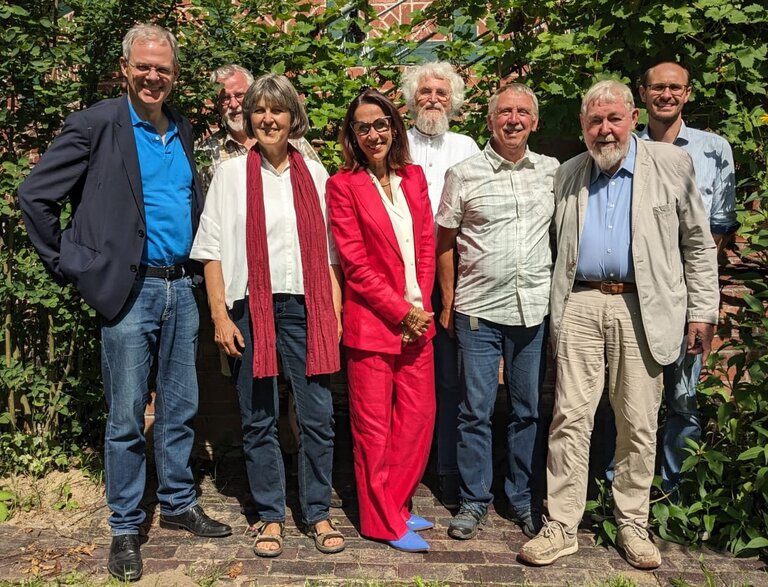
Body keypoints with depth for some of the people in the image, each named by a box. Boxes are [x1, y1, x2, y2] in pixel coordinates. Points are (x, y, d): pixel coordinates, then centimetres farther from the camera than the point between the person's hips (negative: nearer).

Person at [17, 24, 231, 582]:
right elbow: (35, 197, -7)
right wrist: (74, 267, -7)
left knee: (181, 409, 14)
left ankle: (179, 505, 31)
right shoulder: (96, 125, -6)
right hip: (129, 292, -5)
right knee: (126, 418, 4)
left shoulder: (183, 131, 12)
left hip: (181, 288, 5)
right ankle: (125, 529, 19)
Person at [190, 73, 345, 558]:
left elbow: (329, 249, 11)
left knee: (318, 416, 2)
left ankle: (319, 514, 18)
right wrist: (220, 315, -6)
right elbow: (212, 248, 1)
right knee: (260, 420, 6)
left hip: (307, 308, 2)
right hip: (252, 310, -1)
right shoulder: (232, 172, 4)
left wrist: (336, 311, 5)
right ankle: (271, 517, 20)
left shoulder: (314, 173, 10)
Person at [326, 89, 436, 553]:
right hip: (371, 322, -5)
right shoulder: (344, 185, -5)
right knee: (374, 426, 5)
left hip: (417, 320, 5)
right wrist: (402, 312, -12)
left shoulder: (414, 177, 10)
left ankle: (396, 504, 28)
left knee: (419, 416, 9)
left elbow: (427, 248, 9)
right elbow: (356, 264, -9)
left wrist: (421, 307, -3)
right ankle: (383, 521, 20)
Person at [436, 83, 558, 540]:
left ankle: (524, 498, 26)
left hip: (534, 310, 2)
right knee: (476, 411, 4)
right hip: (478, 310, -2)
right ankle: (475, 500, 19)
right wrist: (448, 303, 3)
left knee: (529, 410, 11)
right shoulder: (464, 174, 1)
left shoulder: (554, 172, 7)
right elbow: (445, 241, 4)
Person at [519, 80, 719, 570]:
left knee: (639, 423, 5)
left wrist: (703, 311, 0)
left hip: (643, 309, -1)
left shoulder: (672, 164, 5)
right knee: (571, 418, 0)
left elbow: (698, 243, 5)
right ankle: (562, 526, 8)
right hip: (580, 305, 2)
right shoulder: (569, 175, 13)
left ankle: (633, 525, 21)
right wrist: (557, 304, 9)